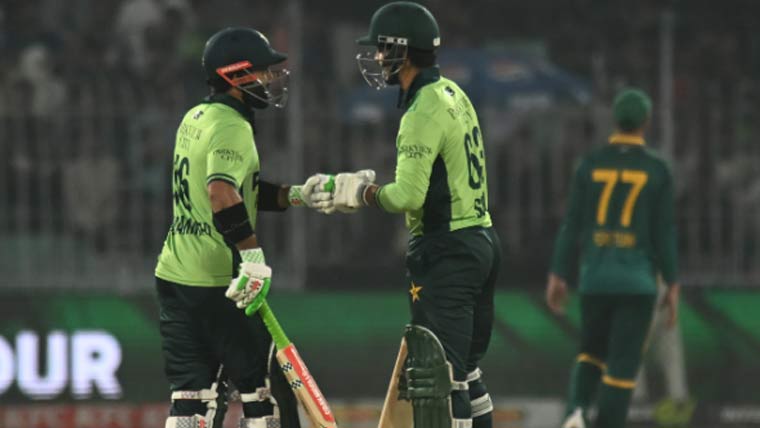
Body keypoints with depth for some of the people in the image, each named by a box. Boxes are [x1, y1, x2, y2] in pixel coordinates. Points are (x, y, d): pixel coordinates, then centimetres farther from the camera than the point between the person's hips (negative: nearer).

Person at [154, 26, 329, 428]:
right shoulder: (232, 127, -14)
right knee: (264, 384, 1)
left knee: (191, 390, 9)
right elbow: (222, 193, -30)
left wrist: (296, 195, 12)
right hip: (217, 282, -9)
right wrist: (252, 258, -33)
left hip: (173, 275, 9)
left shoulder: (195, 118, 14)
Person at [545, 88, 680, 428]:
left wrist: (557, 278, 3)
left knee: (593, 353, 20)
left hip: (595, 278, 3)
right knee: (623, 364, 2)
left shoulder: (590, 164, 2)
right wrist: (673, 287, -1)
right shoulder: (657, 170, -4)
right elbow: (665, 232, -7)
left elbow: (572, 224, 0)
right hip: (637, 281, -3)